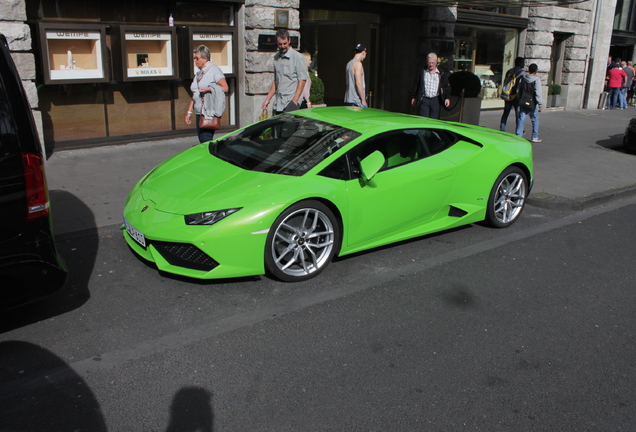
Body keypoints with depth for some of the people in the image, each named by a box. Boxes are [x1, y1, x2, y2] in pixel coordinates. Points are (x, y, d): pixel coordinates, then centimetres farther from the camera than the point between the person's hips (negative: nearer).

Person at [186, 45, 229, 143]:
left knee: (206, 139, -16)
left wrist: (209, 89, -20)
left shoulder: (214, 70, -3)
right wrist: (189, 111, 17)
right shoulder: (198, 74, 20)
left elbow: (225, 88, -8)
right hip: (199, 113, 8)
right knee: (202, 140, 6)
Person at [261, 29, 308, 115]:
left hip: (291, 101, -6)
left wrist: (295, 100, -15)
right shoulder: (276, 57, 16)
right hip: (278, 103, 6)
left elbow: (302, 80, -7)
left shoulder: (298, 57, -4)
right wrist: (268, 99, 17)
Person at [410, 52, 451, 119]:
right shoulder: (421, 73, 7)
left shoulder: (441, 75, 7)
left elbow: (447, 87, 9)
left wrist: (447, 98, -4)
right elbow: (415, 86, 11)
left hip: (436, 100, 1)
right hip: (424, 100, -1)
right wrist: (413, 97, 10)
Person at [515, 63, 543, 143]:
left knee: (521, 119, 7)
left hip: (522, 103, 4)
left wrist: (519, 100, 23)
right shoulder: (536, 80, -12)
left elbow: (518, 90, 12)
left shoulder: (522, 78, 4)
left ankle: (518, 135, 3)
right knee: (535, 120, 9)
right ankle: (534, 137, 14)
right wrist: (540, 104, -12)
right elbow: (538, 93, -15)